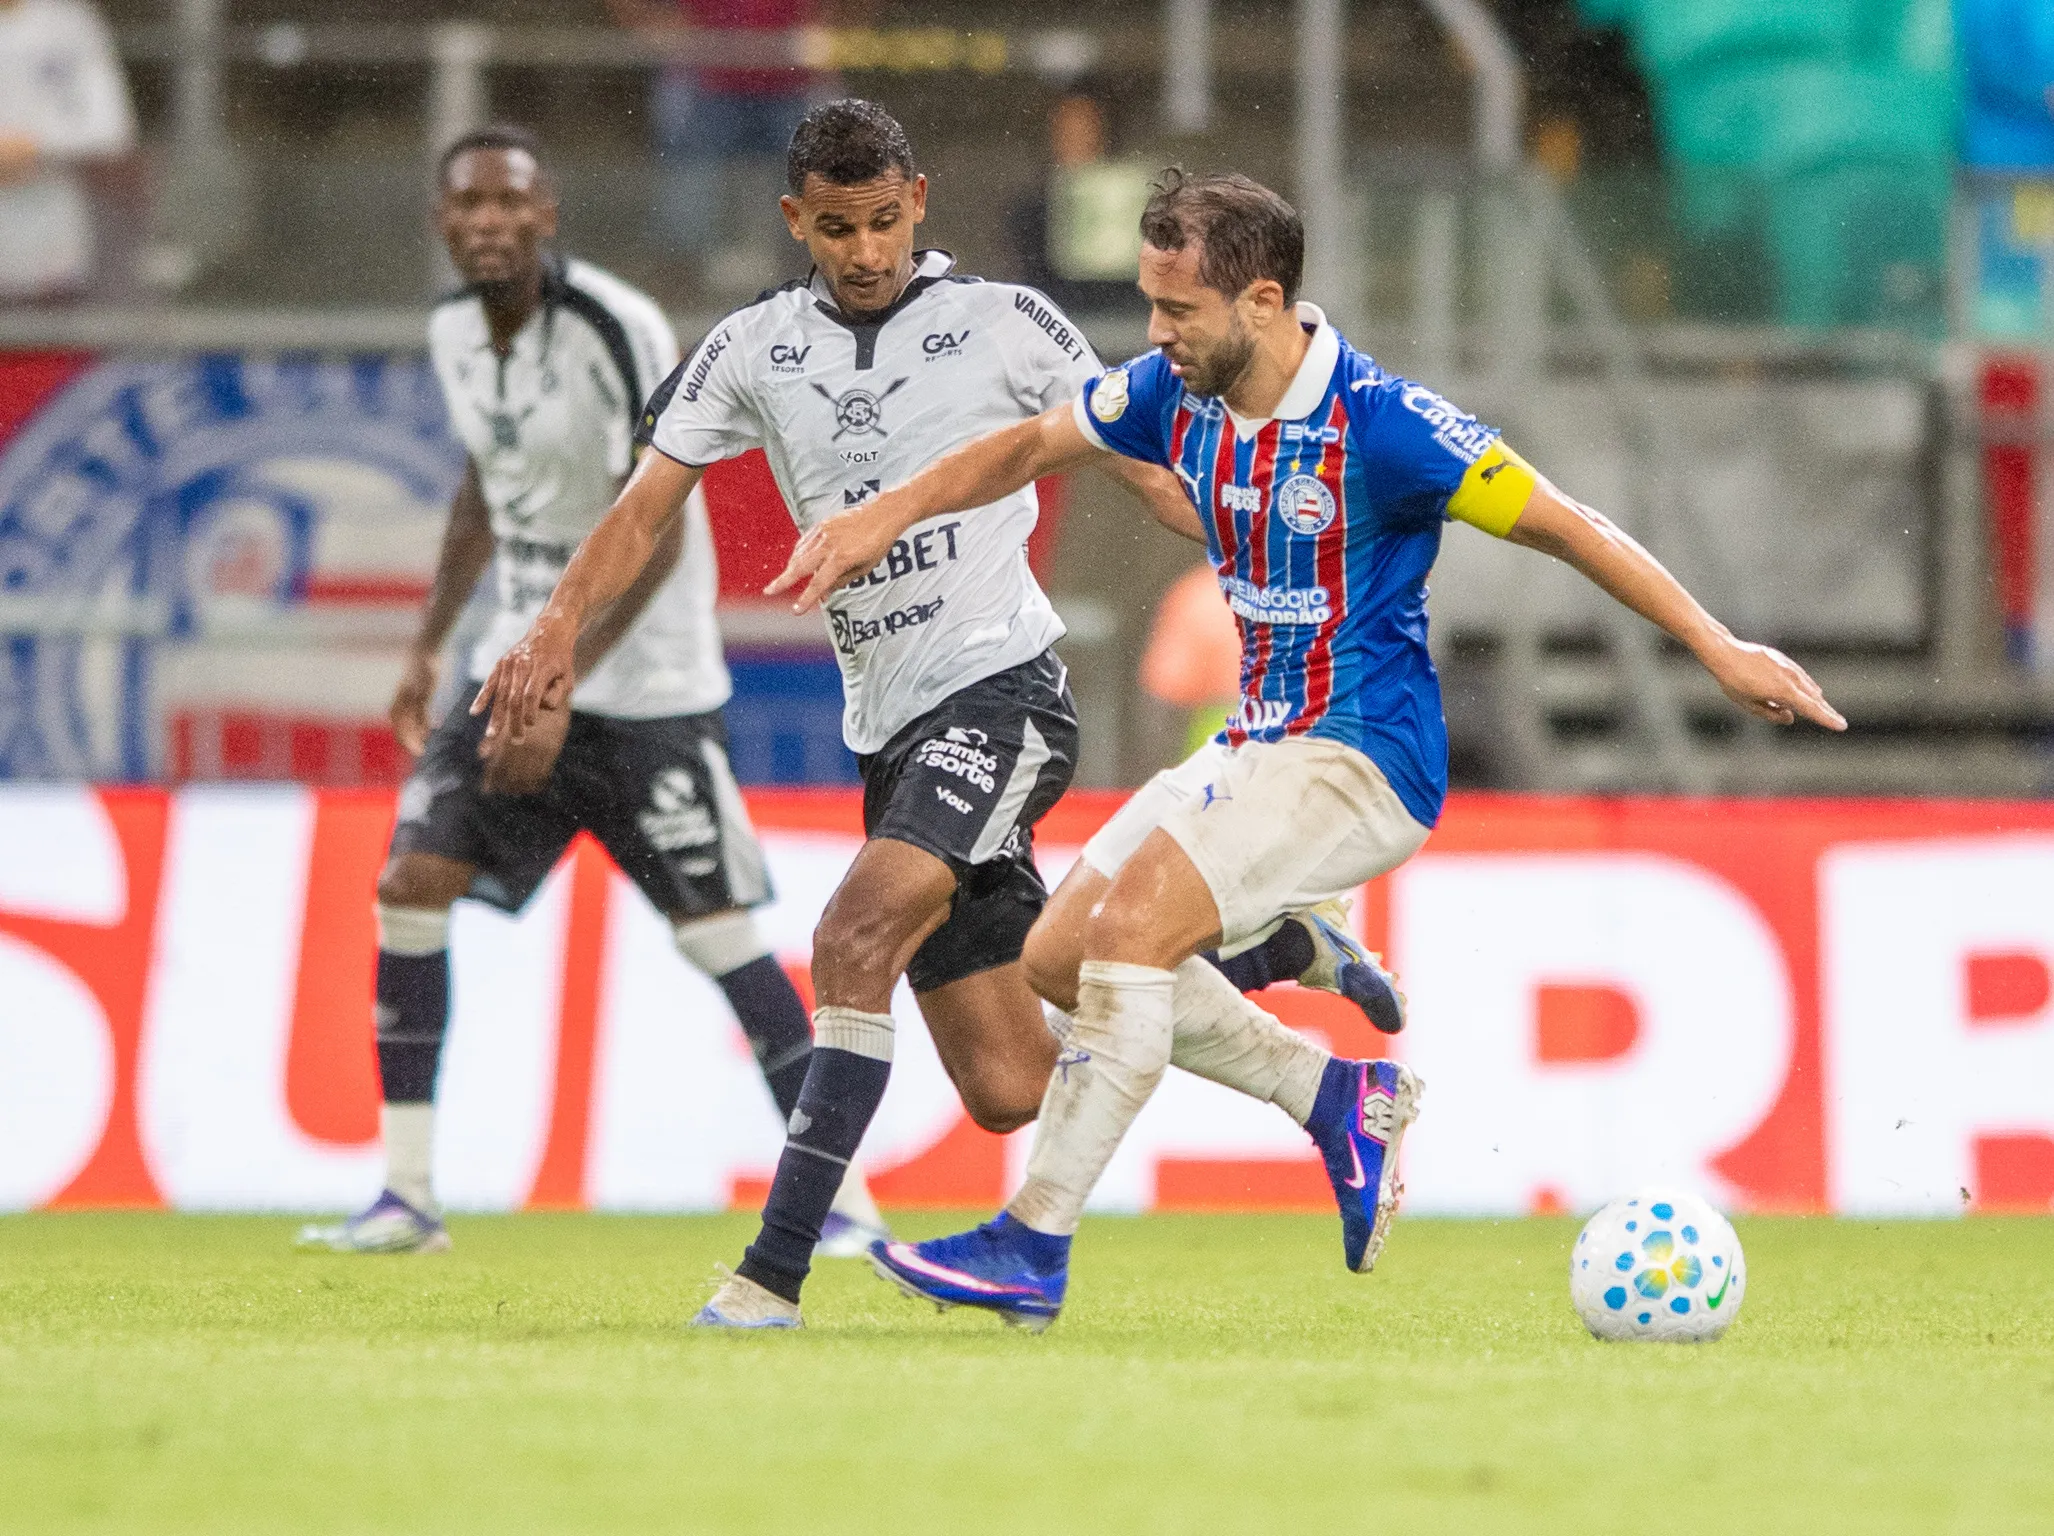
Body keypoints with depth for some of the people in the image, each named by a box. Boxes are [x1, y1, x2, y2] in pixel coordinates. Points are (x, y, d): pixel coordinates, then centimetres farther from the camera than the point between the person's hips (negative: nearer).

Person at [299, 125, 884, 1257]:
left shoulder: (616, 332, -19)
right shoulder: (456, 333, 4)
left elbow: (657, 535, -20)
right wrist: (427, 647, 16)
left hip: (644, 685, -7)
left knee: (717, 933, -9)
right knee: (410, 886, -6)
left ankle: (844, 1203, -1)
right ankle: (405, 1197, 1)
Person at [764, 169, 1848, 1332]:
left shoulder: (1379, 423, -21)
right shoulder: (1176, 394, 0)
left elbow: (1566, 525, -15)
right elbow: (1029, 446, 18)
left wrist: (1718, 649, -18)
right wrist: (886, 518, 7)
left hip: (1363, 757, -9)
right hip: (1261, 745, 9)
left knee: (1132, 923, -24)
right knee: (1061, 954, 3)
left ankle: (1033, 1250, -22)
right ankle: (1340, 1099, 12)